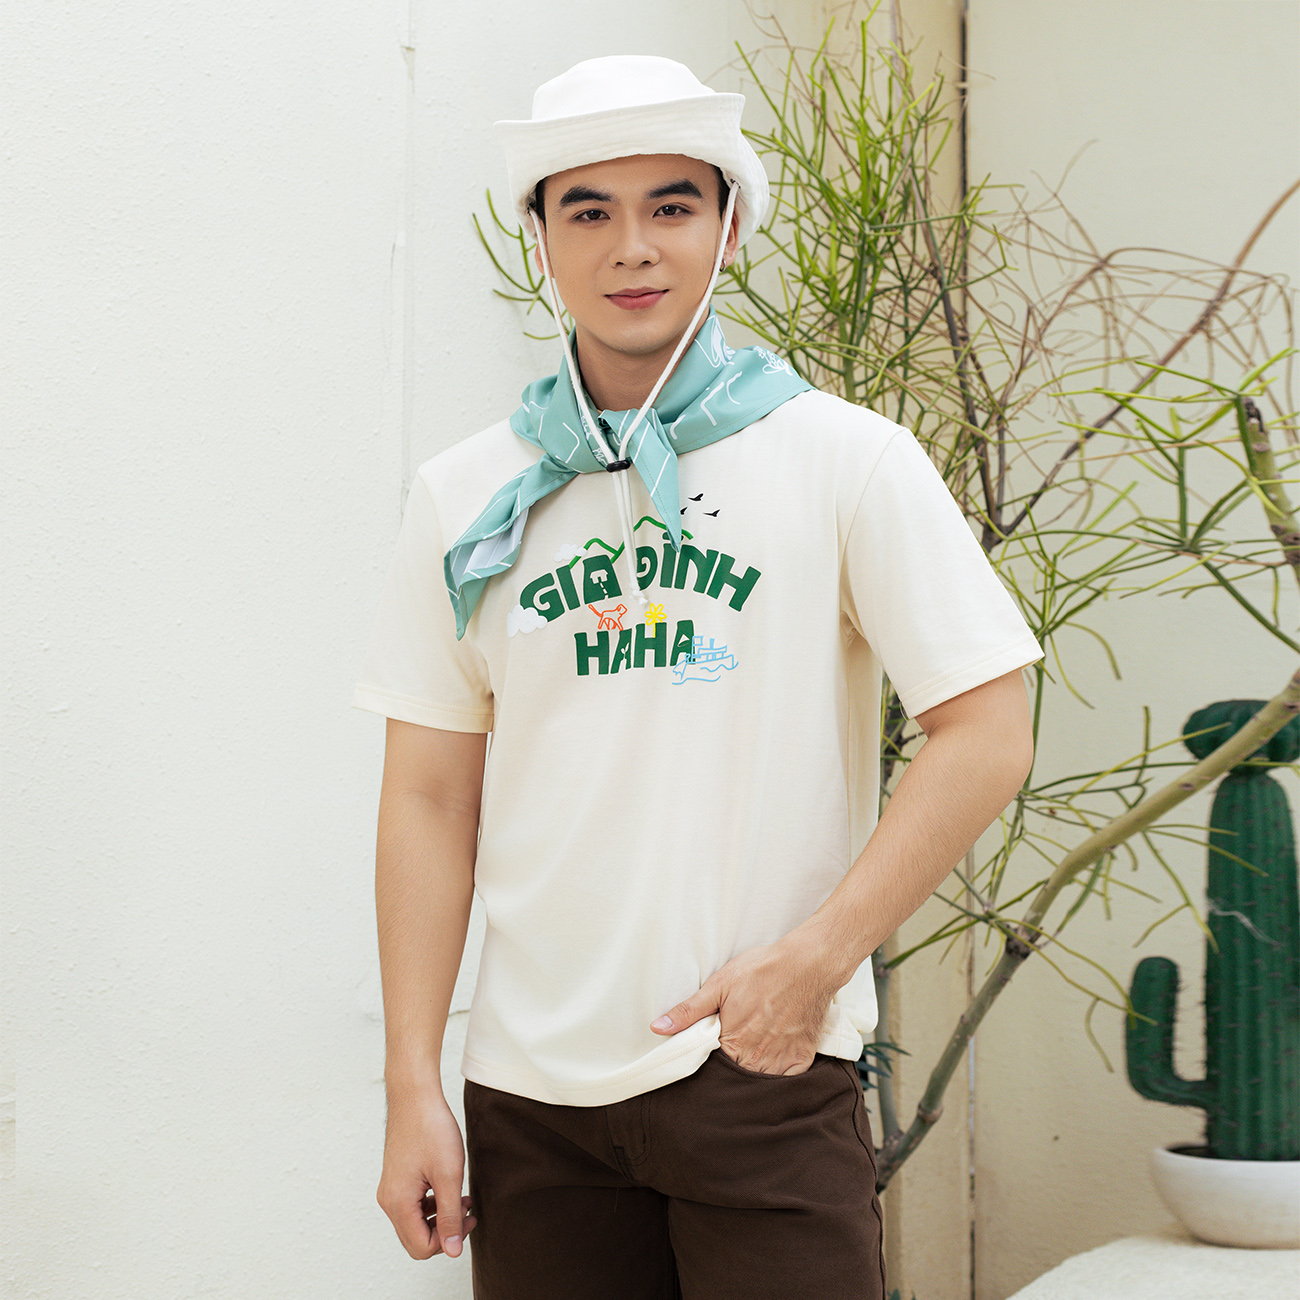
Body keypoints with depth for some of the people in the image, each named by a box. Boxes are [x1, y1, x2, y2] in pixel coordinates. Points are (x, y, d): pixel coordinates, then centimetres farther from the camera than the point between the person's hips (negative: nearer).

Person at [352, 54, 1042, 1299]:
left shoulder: (846, 460, -2)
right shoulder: (467, 496, 6)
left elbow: (986, 736, -5)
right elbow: (431, 798, 6)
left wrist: (811, 964, -12)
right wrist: (413, 1084, 2)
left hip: (769, 1068, -2)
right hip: (530, 1088, 3)